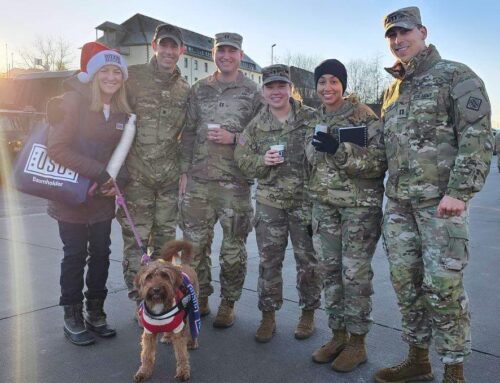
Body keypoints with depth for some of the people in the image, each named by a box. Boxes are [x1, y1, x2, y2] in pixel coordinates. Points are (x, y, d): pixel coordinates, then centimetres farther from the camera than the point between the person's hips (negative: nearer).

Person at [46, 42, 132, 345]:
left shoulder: (123, 111, 3)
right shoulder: (74, 102, -12)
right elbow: (57, 149, -18)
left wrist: (117, 180, -8)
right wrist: (100, 174, -22)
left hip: (103, 196, 5)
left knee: (101, 253, 9)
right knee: (75, 255, 4)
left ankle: (95, 313, 25)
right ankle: (73, 318, 19)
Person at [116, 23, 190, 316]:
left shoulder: (185, 90, 8)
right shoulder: (132, 78, -4)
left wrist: (185, 170, 9)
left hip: (170, 177, 4)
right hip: (136, 175, -4)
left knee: (165, 239, 13)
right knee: (135, 240, 1)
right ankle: (140, 301, 17)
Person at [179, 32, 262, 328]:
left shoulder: (253, 92, 3)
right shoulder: (199, 90, 12)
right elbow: (188, 133, 12)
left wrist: (234, 138, -13)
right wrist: (184, 171, 6)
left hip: (235, 182, -3)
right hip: (198, 181, 3)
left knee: (233, 248, 6)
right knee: (195, 243, 8)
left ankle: (228, 303, 23)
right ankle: (201, 298, 27)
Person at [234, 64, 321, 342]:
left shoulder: (311, 118, -2)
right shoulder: (256, 125, 4)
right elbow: (241, 158, 8)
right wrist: (262, 160, -13)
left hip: (305, 200, -1)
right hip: (269, 202, 2)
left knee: (308, 260, 9)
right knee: (269, 262, 7)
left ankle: (309, 313, 28)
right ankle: (268, 316, 23)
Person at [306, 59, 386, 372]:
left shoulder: (365, 116, -9)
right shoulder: (315, 119, 10)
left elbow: (379, 164, -15)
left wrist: (339, 150, -28)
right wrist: (311, 211, 18)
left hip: (360, 206, -6)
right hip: (324, 206, 6)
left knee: (356, 274, 0)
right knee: (330, 272, 11)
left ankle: (357, 342, 17)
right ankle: (338, 334, 26)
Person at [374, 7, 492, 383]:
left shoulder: (456, 76, -1)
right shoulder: (391, 91, 19)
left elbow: (477, 137, -9)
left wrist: (460, 192, -17)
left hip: (441, 199, -6)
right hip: (399, 203, 7)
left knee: (442, 285, -5)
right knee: (405, 281, 10)